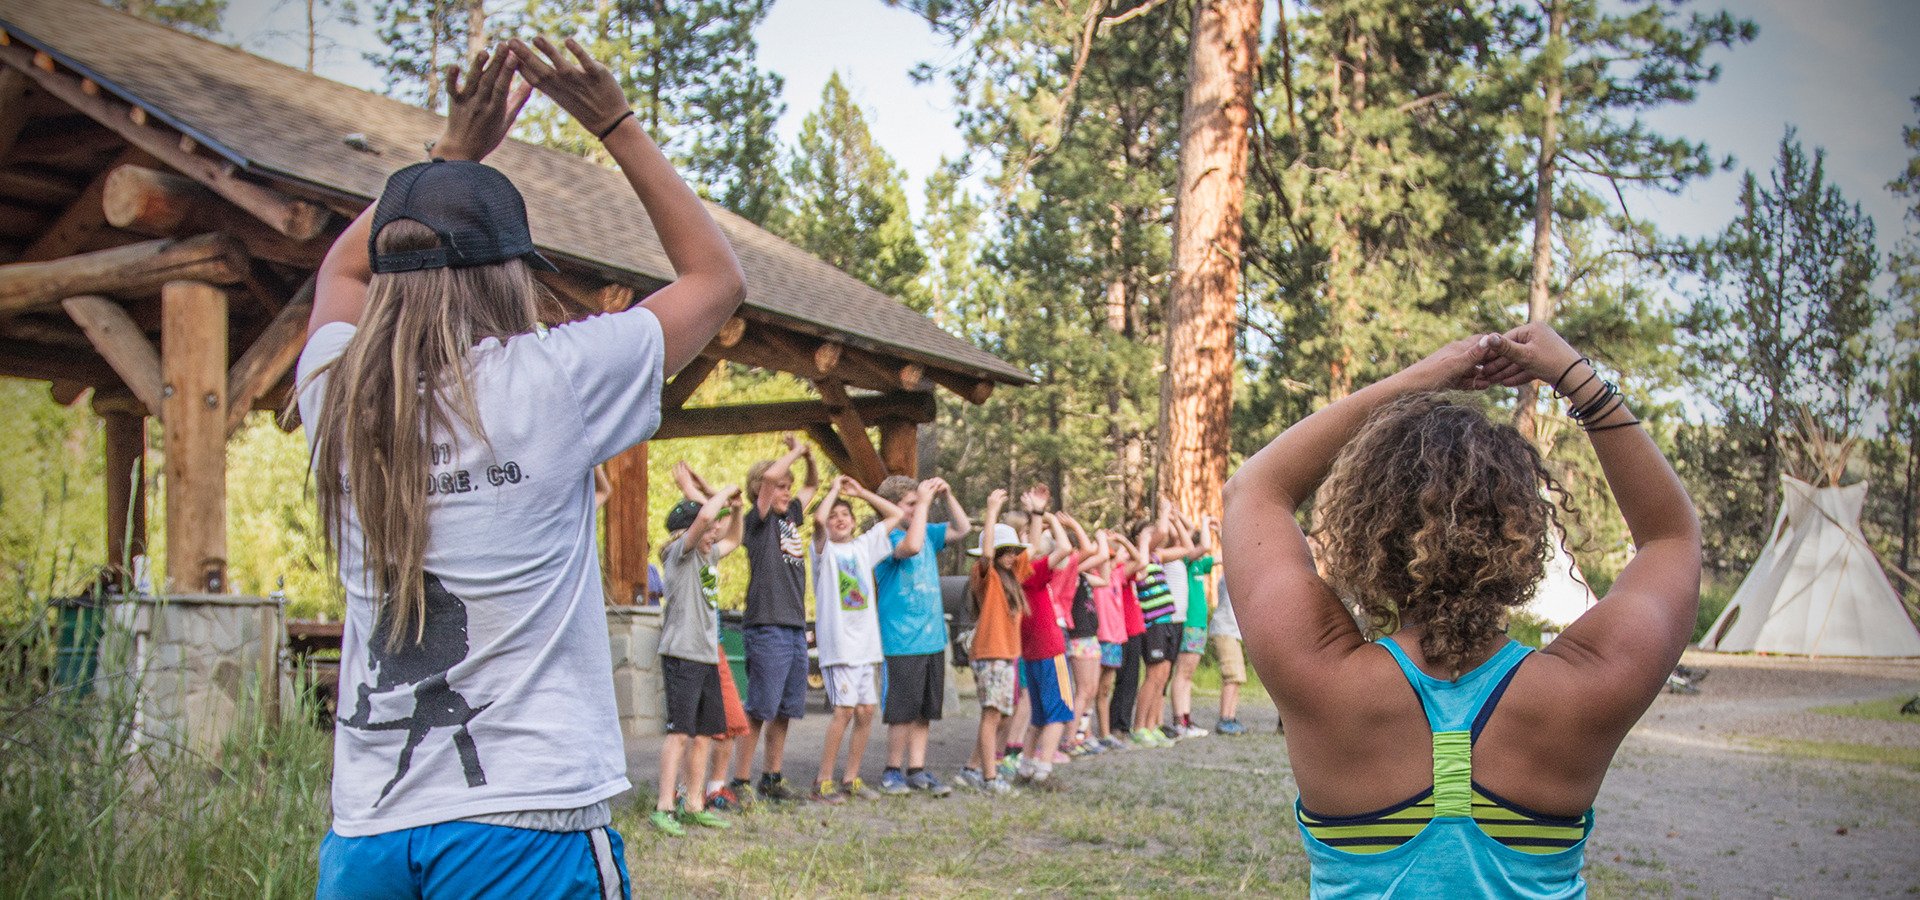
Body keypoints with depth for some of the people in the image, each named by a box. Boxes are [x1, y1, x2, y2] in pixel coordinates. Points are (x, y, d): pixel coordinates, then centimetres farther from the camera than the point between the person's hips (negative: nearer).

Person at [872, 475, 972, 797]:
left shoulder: (927, 532, 12)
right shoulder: (886, 538, -11)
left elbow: (962, 528, 17)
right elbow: (910, 546, -30)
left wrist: (947, 495, 3)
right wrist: (923, 502, -23)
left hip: (933, 638, 7)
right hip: (903, 642, -7)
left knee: (925, 711, 11)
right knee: (903, 712, -2)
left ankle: (917, 770, 19)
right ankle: (891, 772, 12)